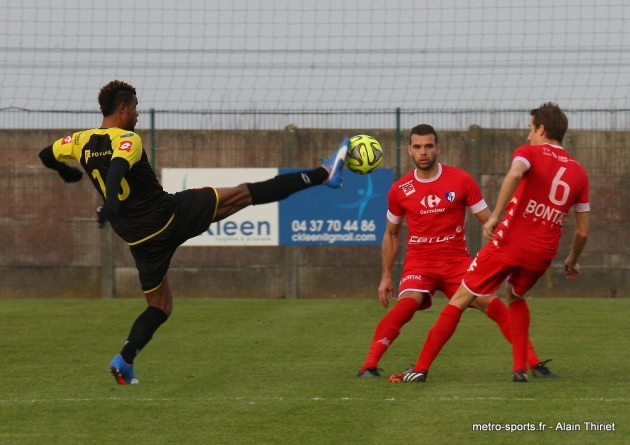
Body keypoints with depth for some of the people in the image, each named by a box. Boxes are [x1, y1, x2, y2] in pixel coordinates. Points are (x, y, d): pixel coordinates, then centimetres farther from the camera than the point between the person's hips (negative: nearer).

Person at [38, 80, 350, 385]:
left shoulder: (82, 142, 5)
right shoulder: (127, 139, -13)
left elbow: (46, 155, 20)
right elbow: (118, 166, -34)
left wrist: (66, 172, 40)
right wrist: (111, 203, -51)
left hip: (140, 239, 6)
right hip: (172, 216, -6)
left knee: (159, 305, 19)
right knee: (243, 194, 0)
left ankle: (124, 361, 1)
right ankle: (323, 175, 4)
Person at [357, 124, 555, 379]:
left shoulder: (461, 181, -3)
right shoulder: (400, 190, 3)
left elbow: (488, 222, 2)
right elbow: (391, 234, 17)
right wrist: (386, 276, 15)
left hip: (456, 261, 0)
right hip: (419, 261, 0)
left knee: (489, 302, -17)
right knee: (408, 301, -28)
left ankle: (534, 363, -8)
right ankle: (369, 365, -26)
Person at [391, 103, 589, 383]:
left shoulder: (530, 152, 2)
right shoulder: (578, 173, 14)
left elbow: (515, 174, -24)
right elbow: (583, 231, 15)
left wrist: (495, 216, -28)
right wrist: (572, 261, 31)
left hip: (509, 242, -4)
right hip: (542, 255, 4)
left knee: (460, 300, 6)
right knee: (515, 296, 32)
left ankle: (421, 368, 4)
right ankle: (520, 368, 16)